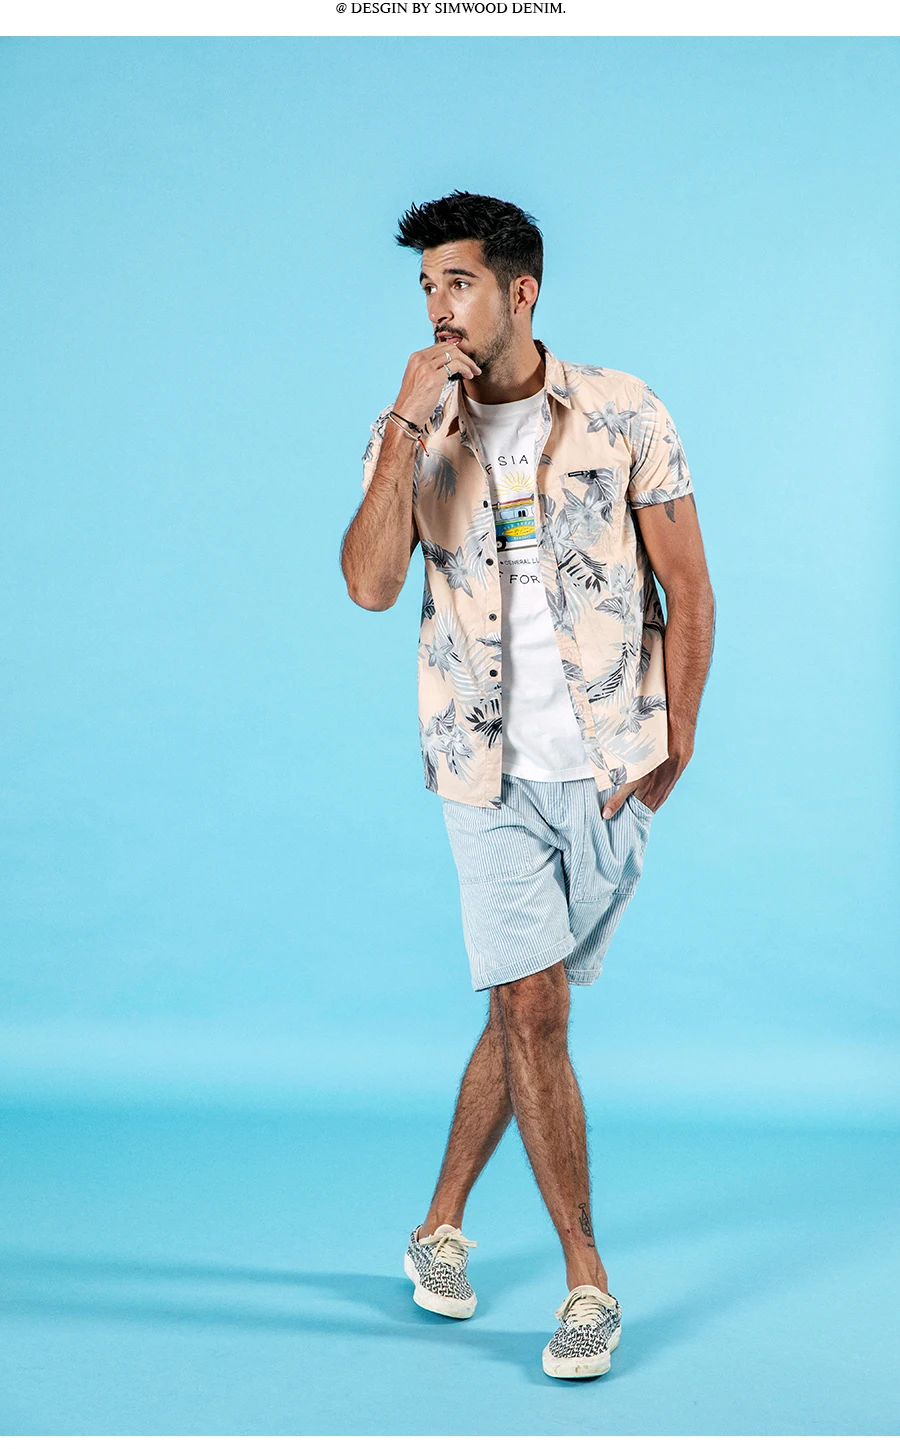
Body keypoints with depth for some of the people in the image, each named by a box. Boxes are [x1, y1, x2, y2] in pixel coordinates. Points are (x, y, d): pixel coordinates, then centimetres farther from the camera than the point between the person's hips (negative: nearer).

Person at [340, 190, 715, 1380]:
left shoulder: (625, 414, -2)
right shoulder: (408, 435, 1)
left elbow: (689, 589, 1)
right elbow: (370, 585, -15)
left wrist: (674, 746, -2)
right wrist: (407, 431, -19)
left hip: (611, 769, 0)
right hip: (491, 772, 0)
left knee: (523, 1008, 10)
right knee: (533, 1013, -4)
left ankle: (442, 1226, 29)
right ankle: (587, 1280, 10)